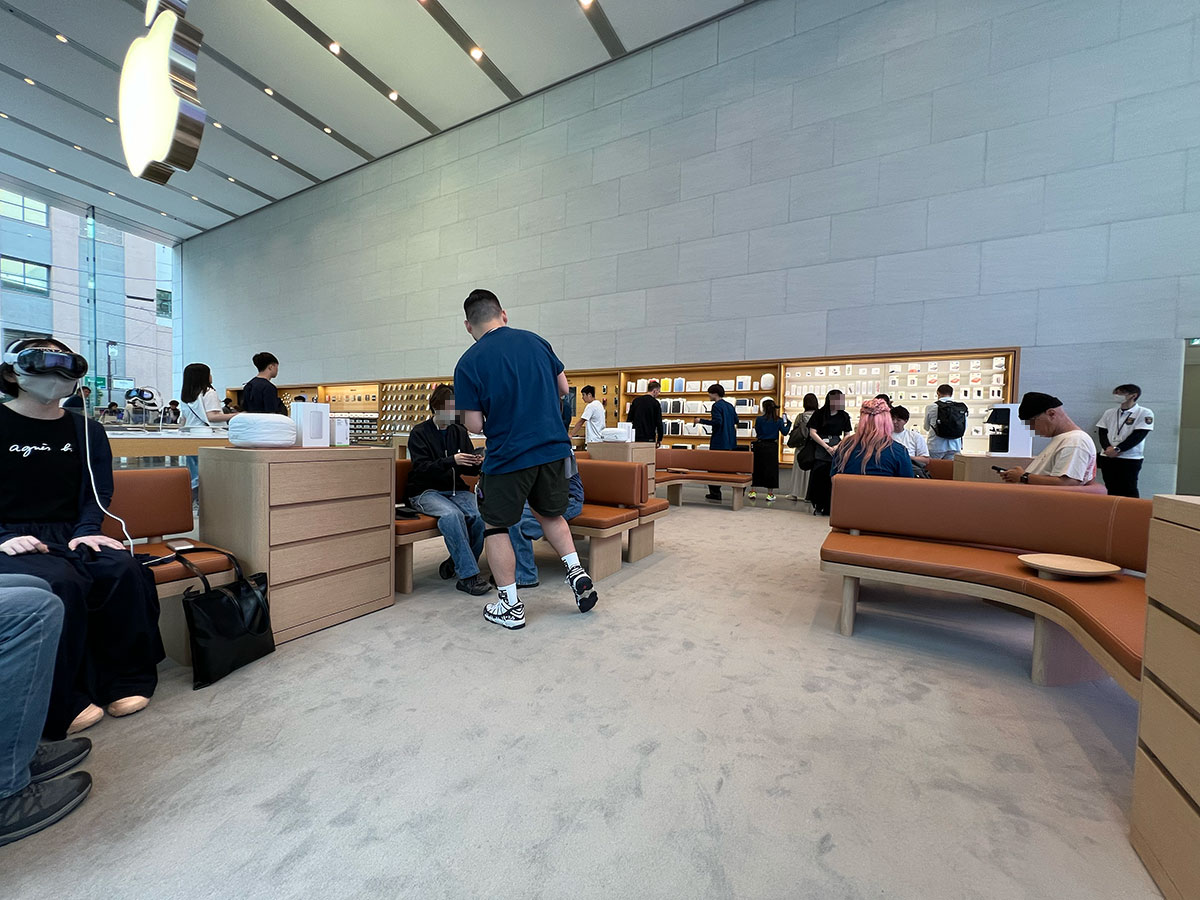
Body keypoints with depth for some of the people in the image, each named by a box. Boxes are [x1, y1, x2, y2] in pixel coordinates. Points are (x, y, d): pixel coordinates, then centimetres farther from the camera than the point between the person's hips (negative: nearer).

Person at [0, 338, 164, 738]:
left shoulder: (87, 431, 12)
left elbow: (98, 491, 9)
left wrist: (86, 531, -8)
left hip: (70, 535, 3)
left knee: (123, 570, -26)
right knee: (59, 583, -33)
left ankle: (126, 681, -11)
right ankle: (63, 704, -17)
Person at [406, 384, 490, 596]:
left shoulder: (459, 432, 13)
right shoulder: (419, 433, 1)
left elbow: (468, 470, 12)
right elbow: (421, 468, -13)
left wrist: (476, 464, -12)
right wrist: (451, 461, -27)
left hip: (456, 489, 4)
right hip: (426, 492, -4)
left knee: (481, 515, -26)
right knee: (452, 514, -35)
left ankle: (456, 564, -4)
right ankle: (468, 576, -27)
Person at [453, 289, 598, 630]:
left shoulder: (468, 363, -7)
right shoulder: (535, 341, 4)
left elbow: (474, 425, -9)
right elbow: (564, 388, 11)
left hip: (508, 455, -4)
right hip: (554, 446, 5)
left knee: (496, 526, 14)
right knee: (550, 513, 26)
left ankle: (510, 605, 19)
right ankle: (577, 572, 16)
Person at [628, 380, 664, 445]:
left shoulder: (636, 400, 7)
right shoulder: (655, 403, -6)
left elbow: (629, 419, 7)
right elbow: (659, 422, -7)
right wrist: (659, 439, 2)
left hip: (635, 437, 4)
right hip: (649, 438, -4)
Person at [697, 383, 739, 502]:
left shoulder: (717, 406, -13)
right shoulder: (730, 405, 12)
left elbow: (717, 422, -23)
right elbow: (736, 420, 18)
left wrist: (701, 421, -15)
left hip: (719, 442, -8)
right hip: (730, 442, 8)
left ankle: (715, 493, 1)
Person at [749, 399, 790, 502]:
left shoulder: (759, 419, -7)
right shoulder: (779, 420, -3)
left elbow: (757, 432, -1)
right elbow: (784, 432, 5)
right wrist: (787, 423, 17)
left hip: (760, 445, 0)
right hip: (772, 446, 0)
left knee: (756, 468, 10)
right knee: (771, 469, 7)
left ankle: (752, 491, 12)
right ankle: (770, 494, 10)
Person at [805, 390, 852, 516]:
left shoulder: (844, 416, 8)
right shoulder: (819, 413, 0)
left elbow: (847, 435, 12)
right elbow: (812, 432, -4)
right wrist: (827, 447, -8)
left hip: (837, 450, 2)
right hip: (821, 449, -2)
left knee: (834, 478, -2)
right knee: (819, 476, -4)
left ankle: (829, 508, 8)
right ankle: (817, 506, 9)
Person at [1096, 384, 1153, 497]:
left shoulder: (1145, 413, 0)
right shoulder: (1109, 413, 13)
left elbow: (1137, 436, -10)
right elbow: (1102, 433, 6)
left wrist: (1117, 449, -18)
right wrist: (1108, 448, -12)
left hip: (1130, 459, -4)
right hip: (1107, 458, 4)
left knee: (1128, 492, -5)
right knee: (1111, 490, 7)